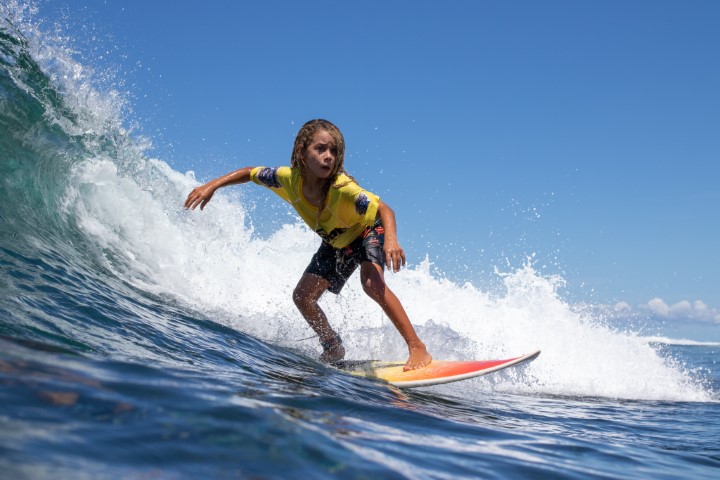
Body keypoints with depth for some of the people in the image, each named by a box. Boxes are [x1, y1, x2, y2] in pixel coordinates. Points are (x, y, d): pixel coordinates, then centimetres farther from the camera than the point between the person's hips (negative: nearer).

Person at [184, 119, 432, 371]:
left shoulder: (342, 188, -39)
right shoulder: (290, 178, -25)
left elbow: (384, 209, -48)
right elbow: (250, 172, -8)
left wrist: (391, 240, -67)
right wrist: (211, 186, -16)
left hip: (369, 231, -6)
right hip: (336, 243, 6)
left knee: (372, 283, -32)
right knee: (302, 296, -2)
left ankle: (418, 348, -26)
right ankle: (334, 349, 20)